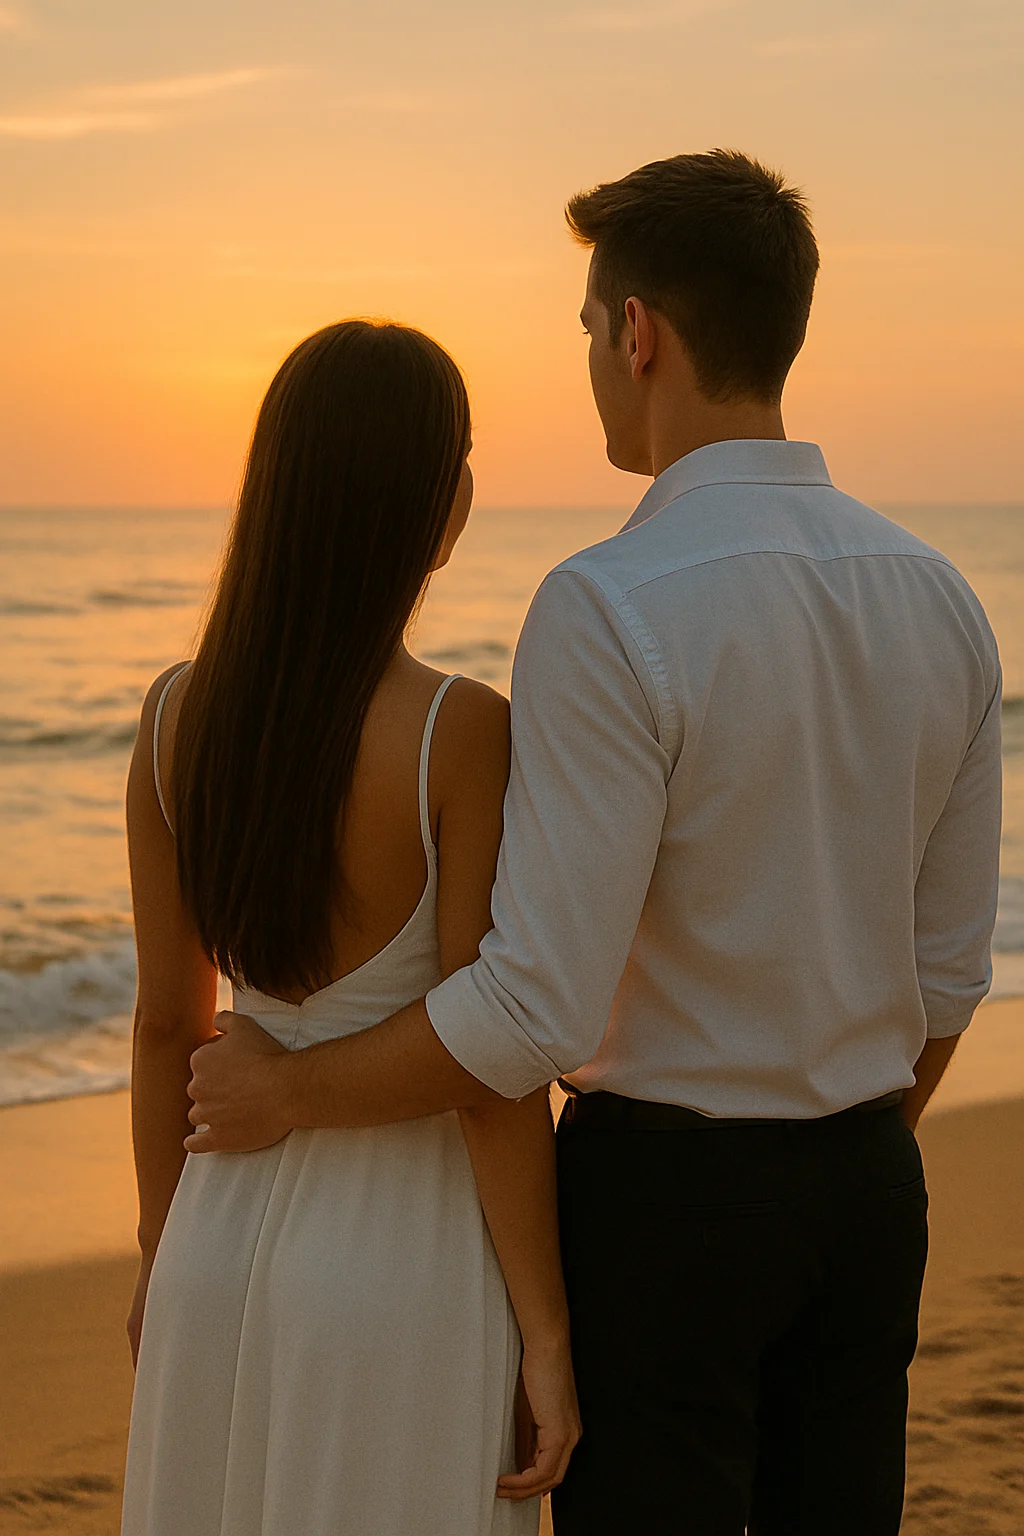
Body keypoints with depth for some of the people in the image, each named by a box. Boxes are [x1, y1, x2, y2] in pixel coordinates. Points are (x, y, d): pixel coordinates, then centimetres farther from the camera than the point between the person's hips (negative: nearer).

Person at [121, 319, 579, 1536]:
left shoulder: (177, 716, -3)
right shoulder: (461, 735, -19)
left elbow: (166, 1022, 4)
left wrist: (162, 1253, 17)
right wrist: (546, 1334, -9)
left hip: (232, 1222, 5)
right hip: (410, 1247, -5)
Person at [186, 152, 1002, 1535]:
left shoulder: (611, 612, -21)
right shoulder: (939, 601, 1)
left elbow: (540, 1011, -23)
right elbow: (947, 969, 8)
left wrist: (284, 1091, -8)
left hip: (666, 1182, -6)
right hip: (870, 1189, 7)